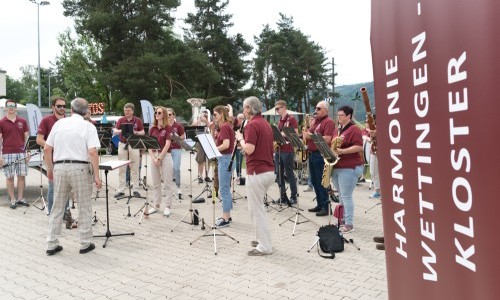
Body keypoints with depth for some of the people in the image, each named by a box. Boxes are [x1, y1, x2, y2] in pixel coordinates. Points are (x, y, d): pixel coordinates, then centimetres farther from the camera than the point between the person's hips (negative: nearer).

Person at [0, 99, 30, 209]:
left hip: (21, 153, 2)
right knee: (9, 177, 3)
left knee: (22, 176, 5)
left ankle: (20, 199, 15)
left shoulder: (22, 121, 8)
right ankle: (13, 200, 11)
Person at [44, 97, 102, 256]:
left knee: (57, 207, 13)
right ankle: (85, 244, 14)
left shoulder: (59, 123, 8)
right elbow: (92, 152, -14)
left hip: (59, 167, 4)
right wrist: (96, 176, -11)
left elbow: (47, 149, 7)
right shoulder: (88, 126, -3)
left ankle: (52, 245, 18)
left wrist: (49, 169, 19)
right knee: (84, 208, 8)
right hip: (80, 168, -4)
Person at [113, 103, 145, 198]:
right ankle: (121, 190, 9)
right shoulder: (121, 120, 6)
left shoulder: (138, 121, 3)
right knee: (122, 169, 3)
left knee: (135, 168, 1)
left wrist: (136, 132, -16)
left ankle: (135, 189, 8)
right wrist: (121, 131, -20)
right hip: (122, 144, 1)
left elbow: (143, 132, 4)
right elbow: (114, 131, 1)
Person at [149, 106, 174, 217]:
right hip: (154, 157, 5)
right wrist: (153, 158, -9)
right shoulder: (152, 129, 9)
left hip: (165, 156, -5)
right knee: (155, 183, 11)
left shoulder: (168, 128, -5)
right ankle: (156, 205, 20)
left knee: (168, 183, 1)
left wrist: (159, 158, -14)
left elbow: (167, 145, -12)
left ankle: (167, 207, 7)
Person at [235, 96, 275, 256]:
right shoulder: (266, 123, 14)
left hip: (257, 172, -10)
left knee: (256, 209, 0)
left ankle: (265, 246, 6)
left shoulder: (252, 124, -14)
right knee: (258, 207, 22)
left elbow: (249, 149, -22)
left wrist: (240, 138, -5)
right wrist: (244, 148, 17)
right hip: (269, 171, 10)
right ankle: (262, 238, 30)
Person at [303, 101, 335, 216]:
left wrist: (312, 136, -20)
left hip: (321, 155, -9)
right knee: (314, 181, 13)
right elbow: (310, 133, 25)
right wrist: (307, 134, 4)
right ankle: (319, 204, 22)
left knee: (321, 182, -5)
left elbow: (327, 139, -20)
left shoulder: (328, 122, -9)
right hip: (312, 154, 9)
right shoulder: (316, 121, 18)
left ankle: (325, 207, 2)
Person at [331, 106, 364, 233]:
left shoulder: (354, 129, -9)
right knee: (341, 196, 14)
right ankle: (343, 219, 23)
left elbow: (359, 147, -18)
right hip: (337, 167, 9)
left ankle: (349, 224, -2)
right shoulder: (339, 130, 18)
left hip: (349, 168, -9)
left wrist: (342, 151, -24)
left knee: (346, 196, -8)